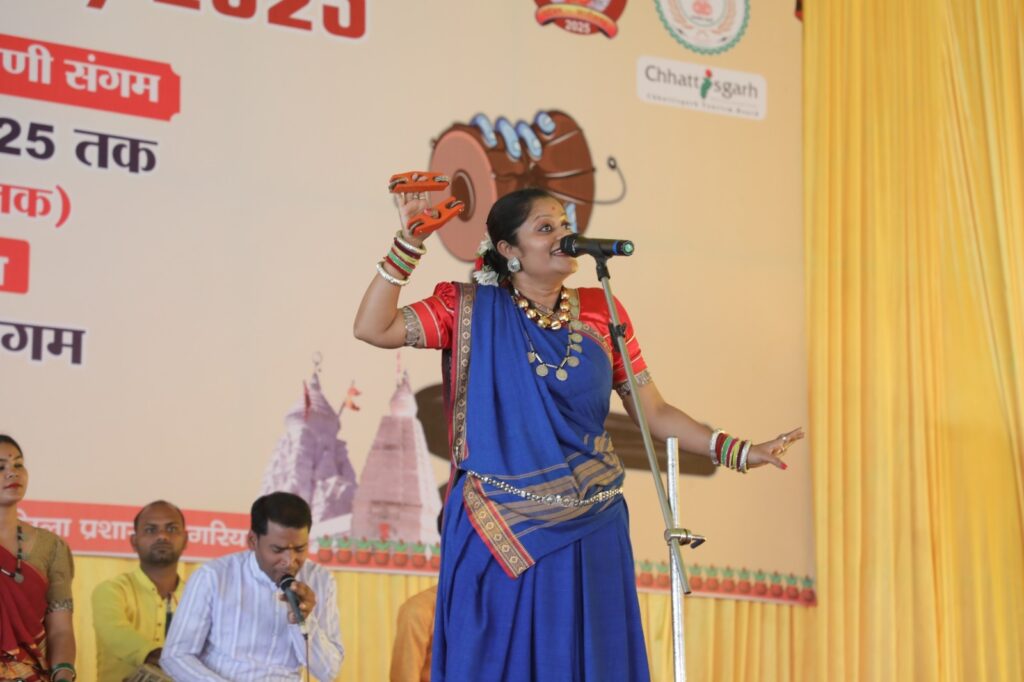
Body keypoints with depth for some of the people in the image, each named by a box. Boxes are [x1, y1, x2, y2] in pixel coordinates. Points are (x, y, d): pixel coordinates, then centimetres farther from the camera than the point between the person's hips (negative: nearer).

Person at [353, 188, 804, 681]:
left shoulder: (600, 311, 6)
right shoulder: (472, 308, 0)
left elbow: (652, 411, 7)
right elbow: (372, 328, -8)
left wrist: (738, 451, -2)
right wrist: (410, 243, -14)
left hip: (587, 534, 2)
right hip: (496, 533, -2)